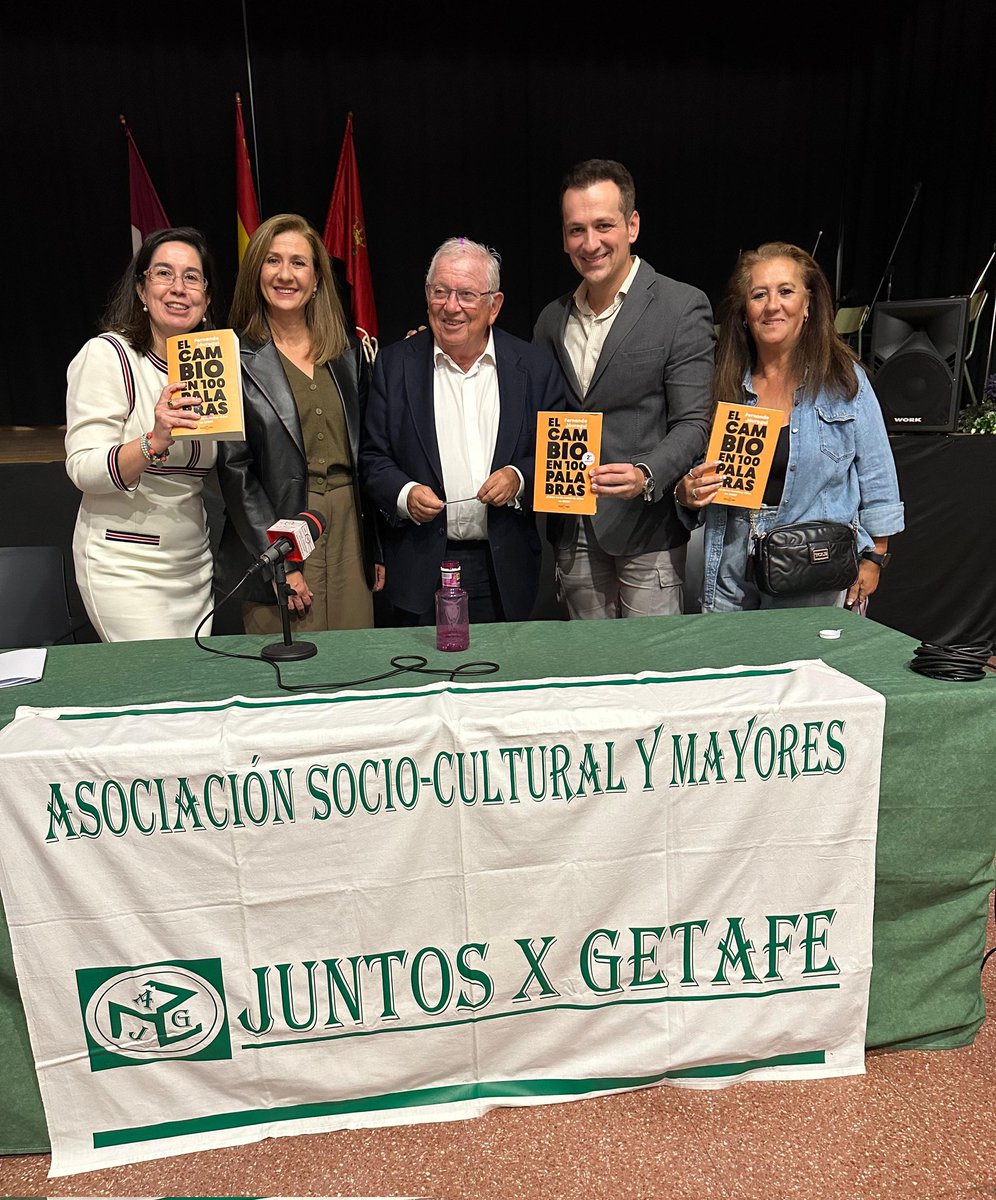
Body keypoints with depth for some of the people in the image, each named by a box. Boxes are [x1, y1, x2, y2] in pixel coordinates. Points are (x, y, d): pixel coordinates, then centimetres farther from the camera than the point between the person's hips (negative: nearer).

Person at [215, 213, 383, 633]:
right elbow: (234, 471, -7)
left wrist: (376, 549, 8)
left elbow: (365, 452, 12)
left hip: (349, 530, 4)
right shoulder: (236, 359, -3)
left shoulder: (348, 350, 10)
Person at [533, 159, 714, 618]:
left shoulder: (682, 308, -6)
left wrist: (644, 476, -28)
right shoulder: (552, 319, 11)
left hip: (646, 531, -5)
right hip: (574, 533, 5)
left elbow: (693, 424, -12)